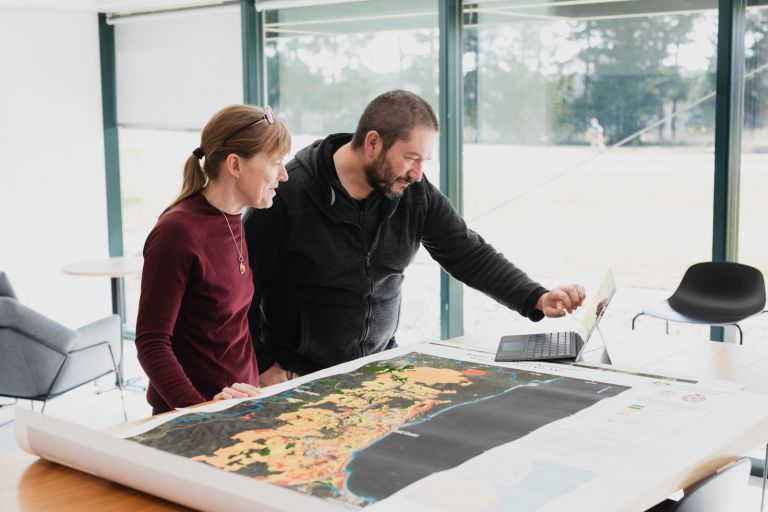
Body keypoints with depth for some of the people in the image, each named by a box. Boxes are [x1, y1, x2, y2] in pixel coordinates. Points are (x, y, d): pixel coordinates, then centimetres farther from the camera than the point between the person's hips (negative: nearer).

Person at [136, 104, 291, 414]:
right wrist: (200, 409, -29)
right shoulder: (178, 232, -18)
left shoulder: (231, 222, 5)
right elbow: (151, 342, -18)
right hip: (191, 415, -7)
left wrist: (256, 387, 7)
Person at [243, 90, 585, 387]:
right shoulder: (288, 192, -17)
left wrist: (537, 299, -12)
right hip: (297, 375, -4)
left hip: (379, 364, 4)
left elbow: (469, 255, 2)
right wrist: (263, 366, -11)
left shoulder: (417, 195, -3)